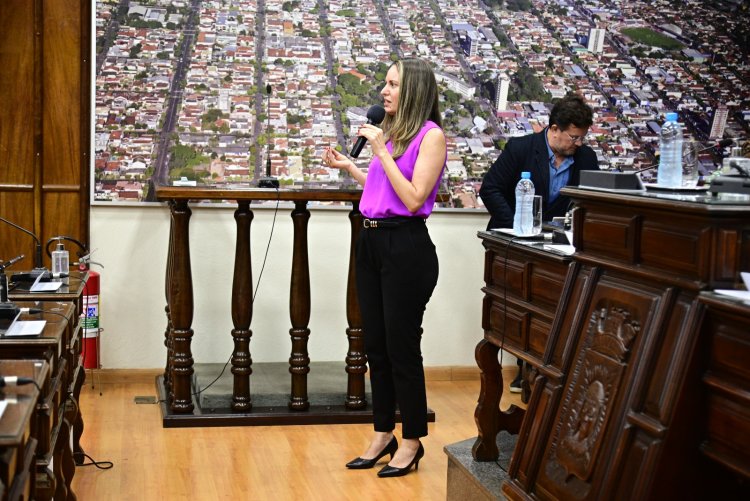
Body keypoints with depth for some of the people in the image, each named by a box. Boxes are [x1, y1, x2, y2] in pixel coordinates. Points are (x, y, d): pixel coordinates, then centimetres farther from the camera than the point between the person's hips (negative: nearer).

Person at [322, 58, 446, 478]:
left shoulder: (431, 135, -9)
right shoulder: (392, 132, 13)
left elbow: (414, 198, -16)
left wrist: (382, 152, -15)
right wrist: (349, 168, 14)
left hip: (406, 247, -8)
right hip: (372, 241, 8)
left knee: (401, 346, 1)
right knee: (376, 345, 13)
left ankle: (412, 442, 15)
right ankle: (383, 434, 25)